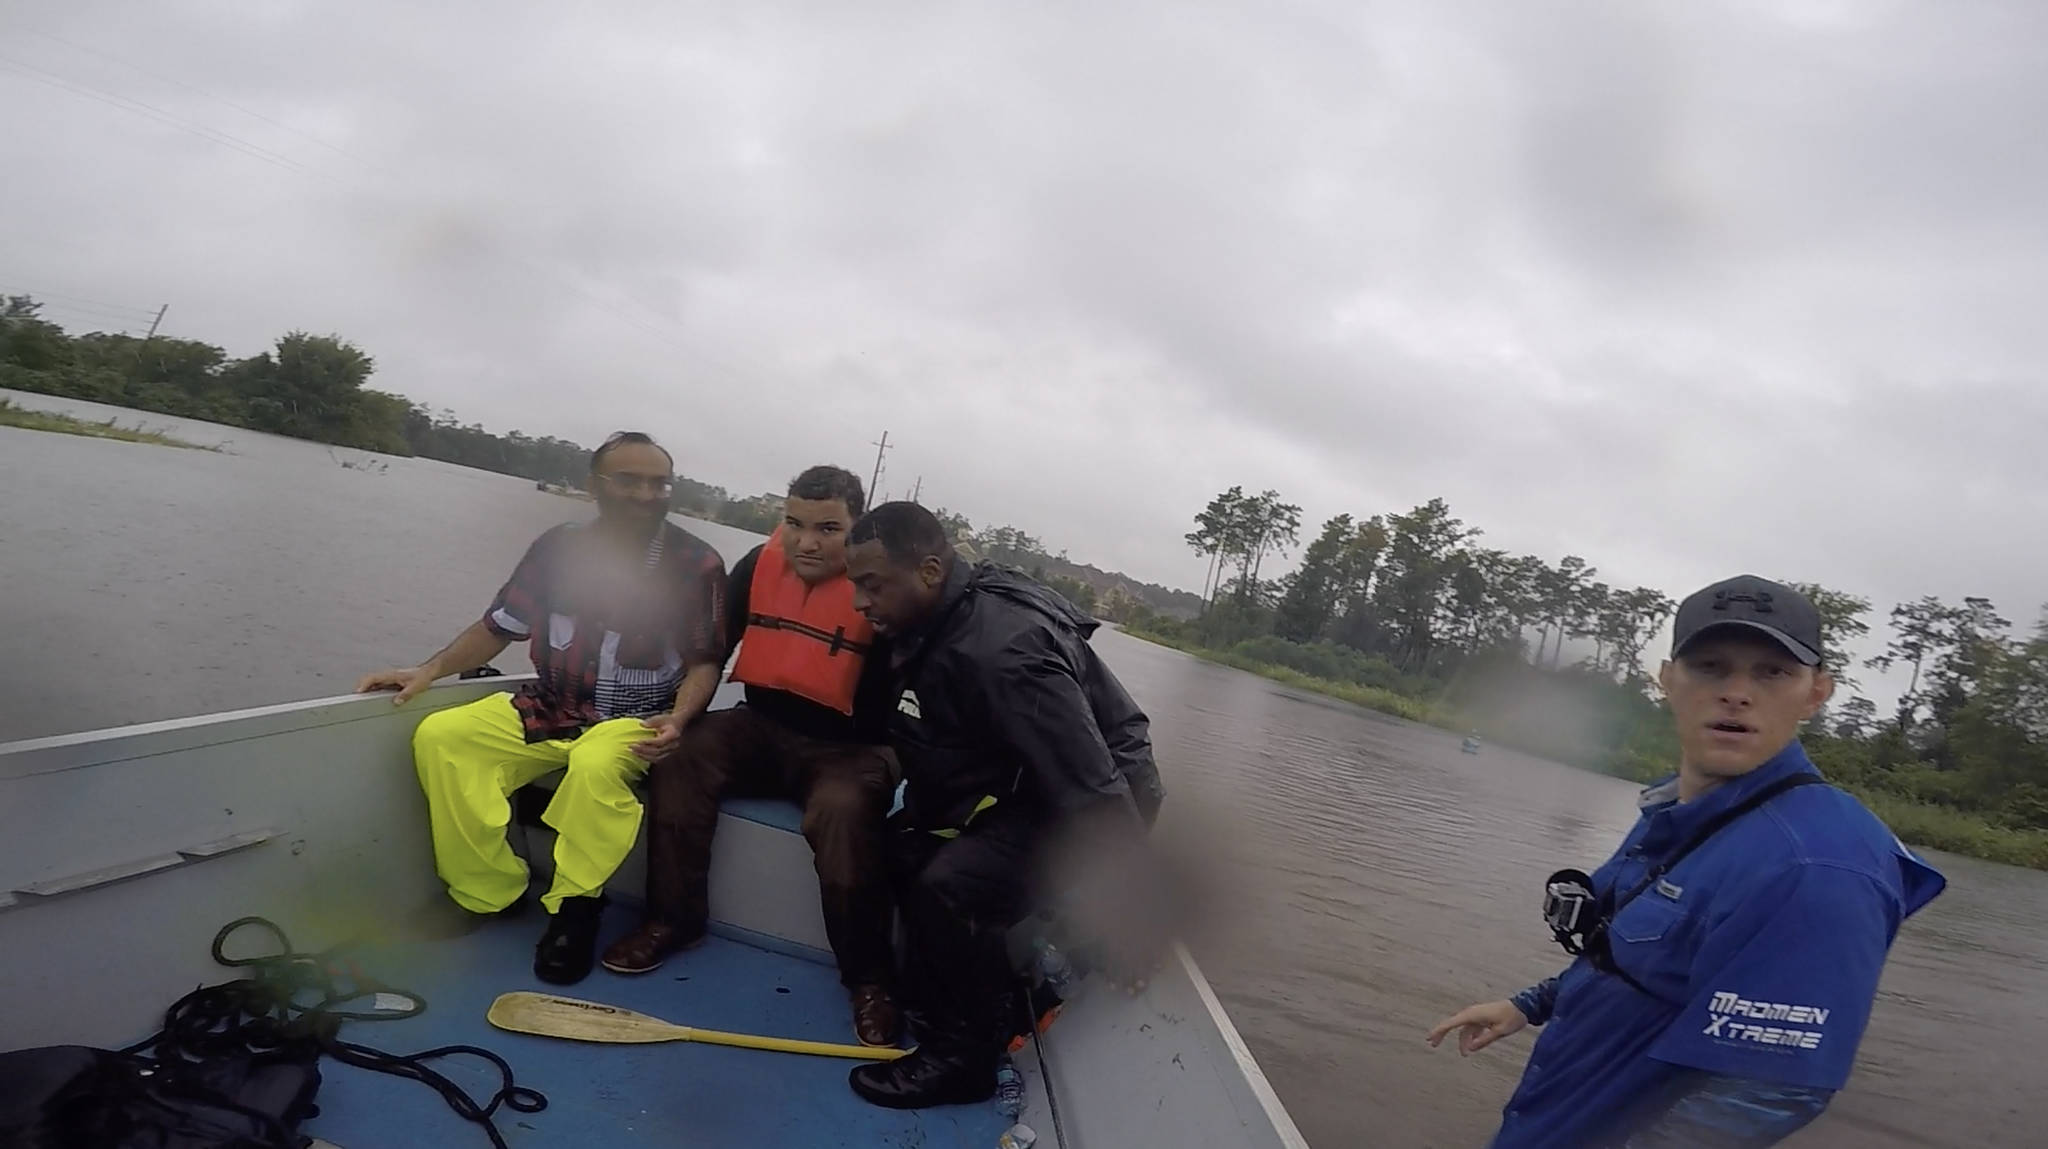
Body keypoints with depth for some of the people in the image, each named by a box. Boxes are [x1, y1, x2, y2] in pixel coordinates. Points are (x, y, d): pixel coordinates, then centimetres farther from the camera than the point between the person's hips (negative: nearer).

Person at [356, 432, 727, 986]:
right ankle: (488, 892, -5)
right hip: (547, 710, 5)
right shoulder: (559, 547, 3)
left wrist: (678, 718, -21)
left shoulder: (697, 564, -6)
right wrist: (429, 669, -3)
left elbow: (705, 660, -4)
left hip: (634, 722, -4)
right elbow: (498, 627, 10)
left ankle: (574, 907, -15)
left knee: (597, 765, -37)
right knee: (440, 737, -15)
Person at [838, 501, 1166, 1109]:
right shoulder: (938, 619, -2)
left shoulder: (1001, 649, -33)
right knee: (900, 848, 10)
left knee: (949, 889, -25)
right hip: (1012, 786, 10)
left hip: (1089, 803, -10)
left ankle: (964, 1055, -4)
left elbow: (1093, 785, -35)